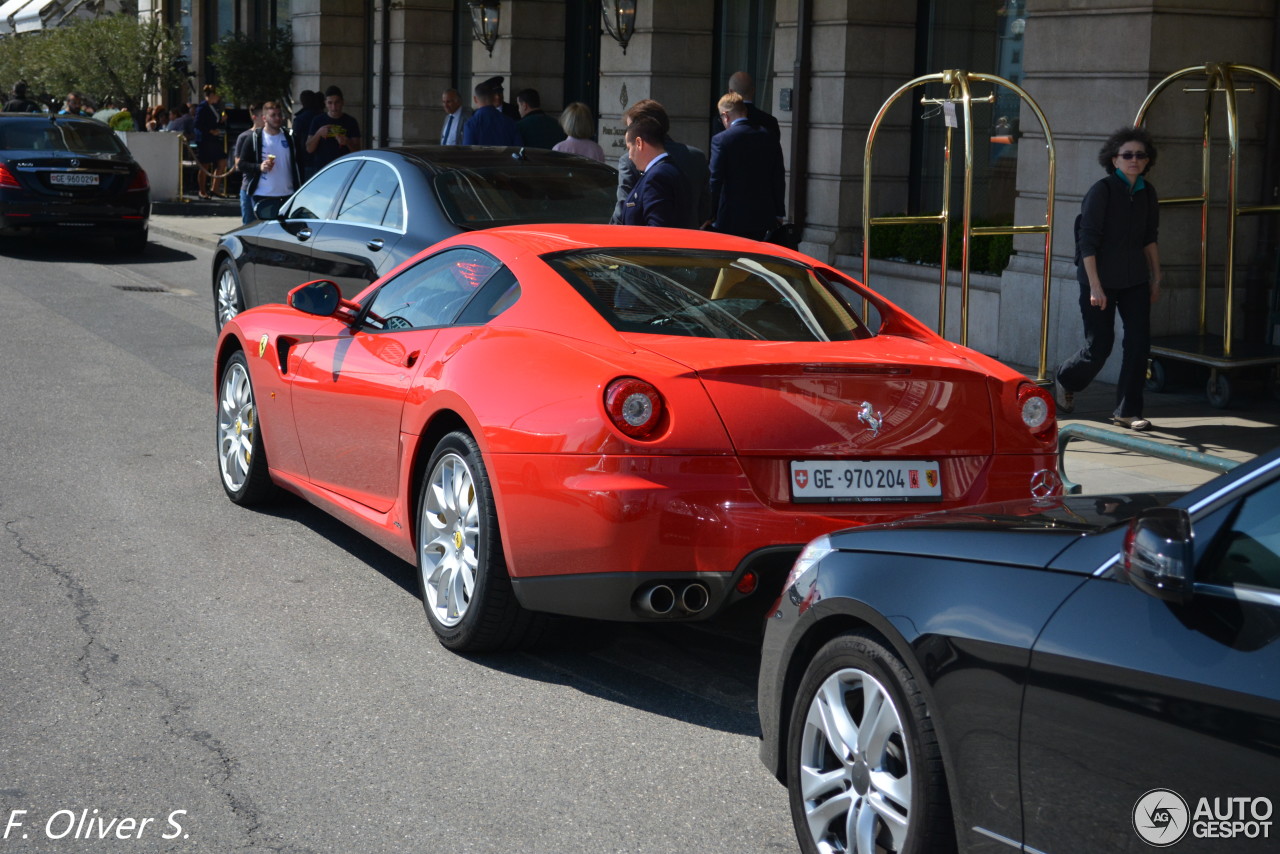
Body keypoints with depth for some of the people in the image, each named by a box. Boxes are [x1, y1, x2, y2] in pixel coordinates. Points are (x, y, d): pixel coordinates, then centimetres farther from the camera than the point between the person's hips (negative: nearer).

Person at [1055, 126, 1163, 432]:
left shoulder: (1146, 193, 5)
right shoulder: (1102, 191, -13)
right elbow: (1088, 242, -15)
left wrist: (1156, 277, 15)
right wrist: (1094, 286, -18)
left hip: (1134, 280, 6)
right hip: (1100, 279, -6)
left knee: (1139, 341, -2)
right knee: (1099, 345, -1)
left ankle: (1127, 411, 7)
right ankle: (1065, 380, 30)